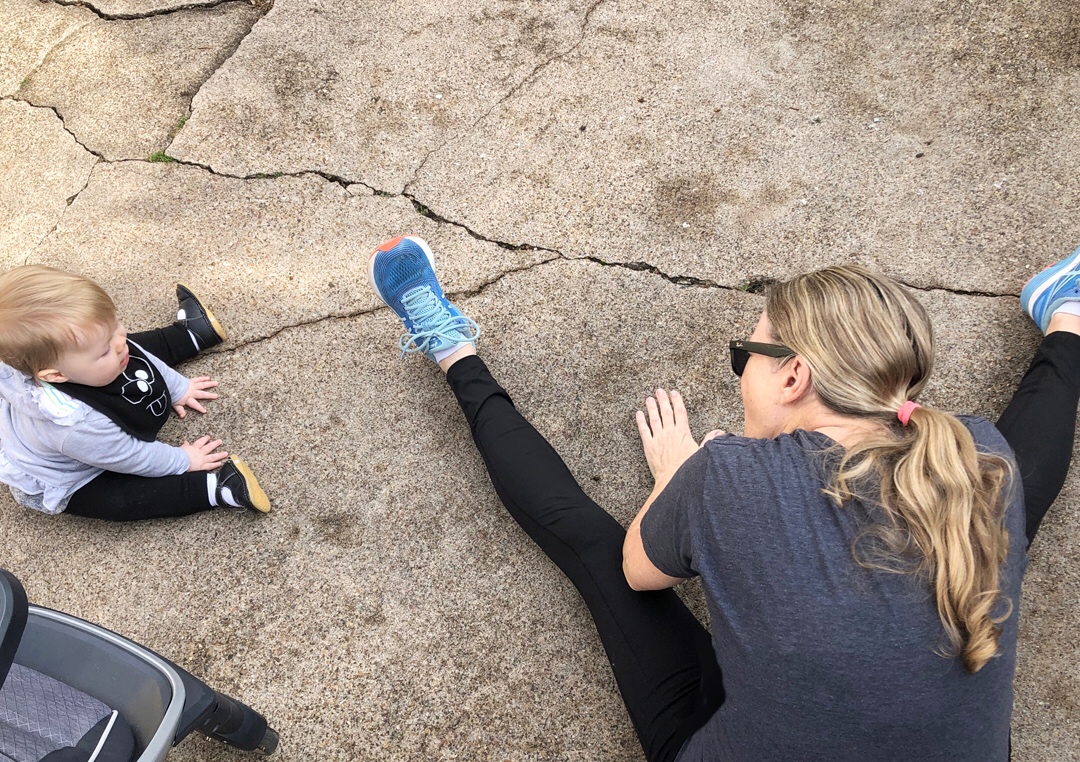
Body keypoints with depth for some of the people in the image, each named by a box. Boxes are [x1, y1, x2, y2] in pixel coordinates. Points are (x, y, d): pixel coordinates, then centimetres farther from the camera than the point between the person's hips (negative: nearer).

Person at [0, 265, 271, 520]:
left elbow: (141, 357, -7)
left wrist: (178, 388, 7)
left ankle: (191, 332, 33)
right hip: (64, 486, -8)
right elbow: (132, 458, -30)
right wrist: (183, 461, -14)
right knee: (125, 498, -29)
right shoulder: (77, 425, -49)